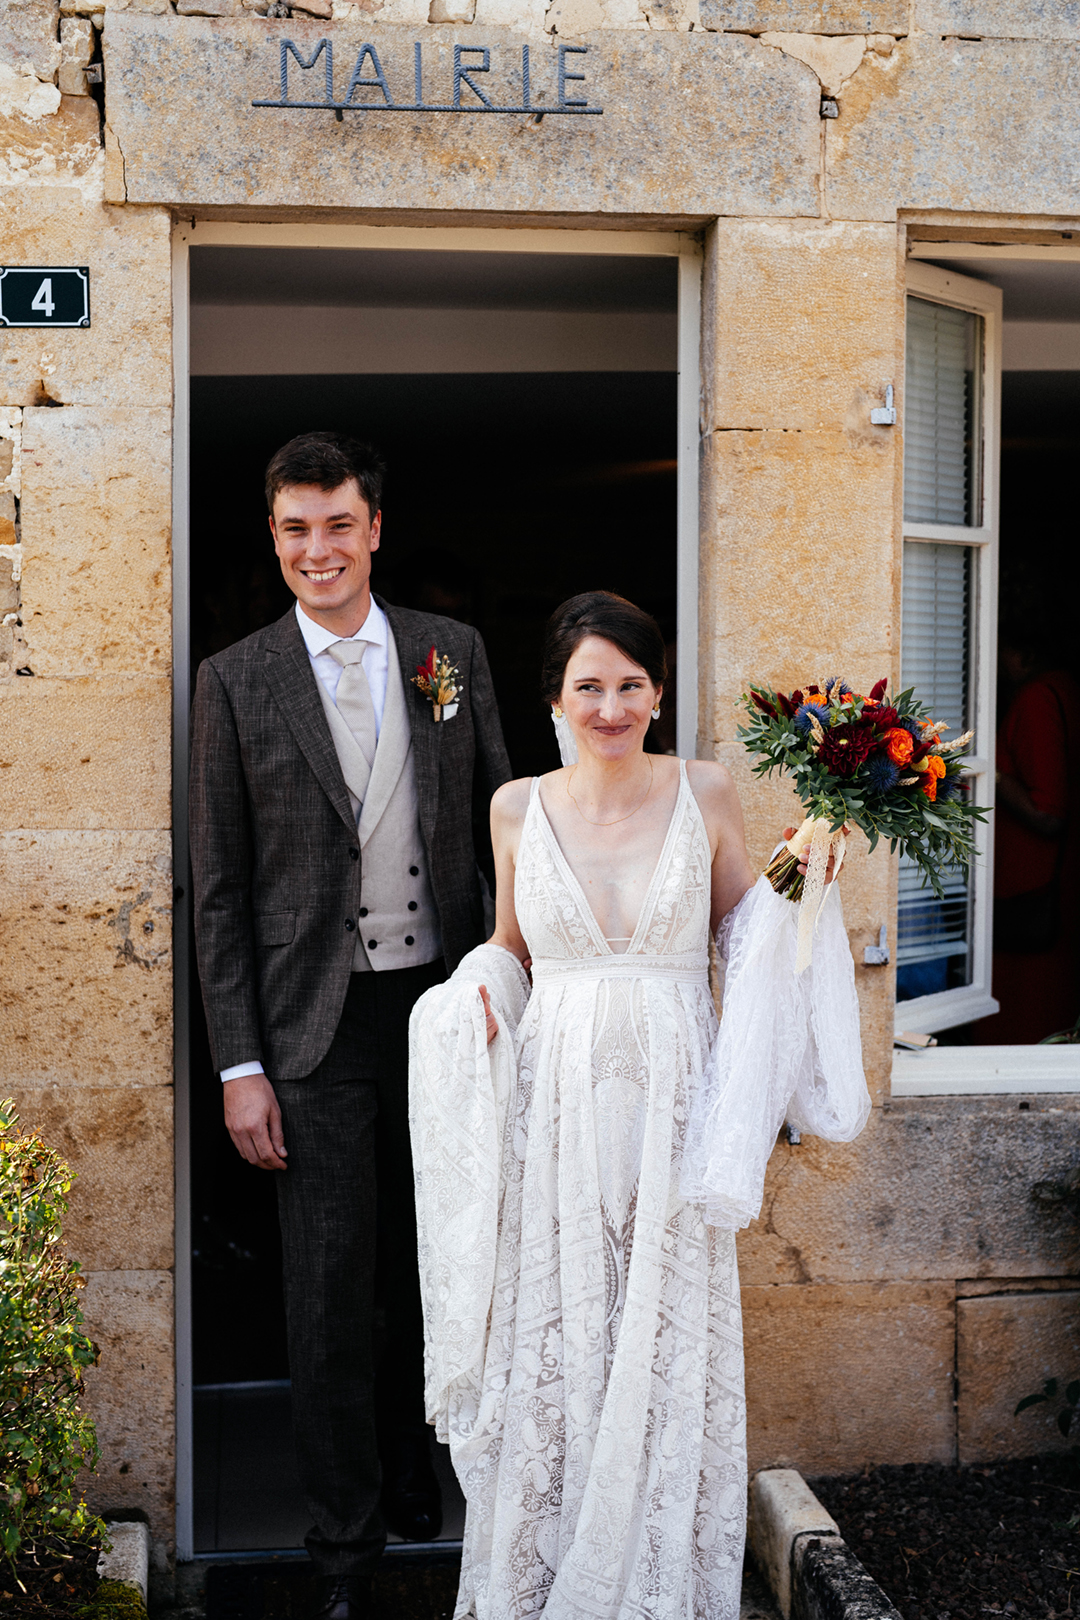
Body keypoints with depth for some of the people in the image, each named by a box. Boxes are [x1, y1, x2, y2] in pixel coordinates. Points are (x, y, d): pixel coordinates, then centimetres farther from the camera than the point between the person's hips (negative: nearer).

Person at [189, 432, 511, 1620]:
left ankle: (414, 1472, 41)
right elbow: (219, 888, -2)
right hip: (318, 1026, -2)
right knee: (329, 1295, 4)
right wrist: (239, 1065, -6)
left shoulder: (452, 652, 4)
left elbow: (501, 821, 9)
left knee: (433, 1276, 16)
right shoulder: (235, 682, -2)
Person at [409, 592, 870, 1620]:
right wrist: (477, 999, -5)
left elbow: (744, 926, 12)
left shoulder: (705, 794, 1)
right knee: (551, 1344, 6)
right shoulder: (519, 808, 3)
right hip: (556, 1106, 0)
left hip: (672, 1104, 0)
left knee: (668, 1350, 5)